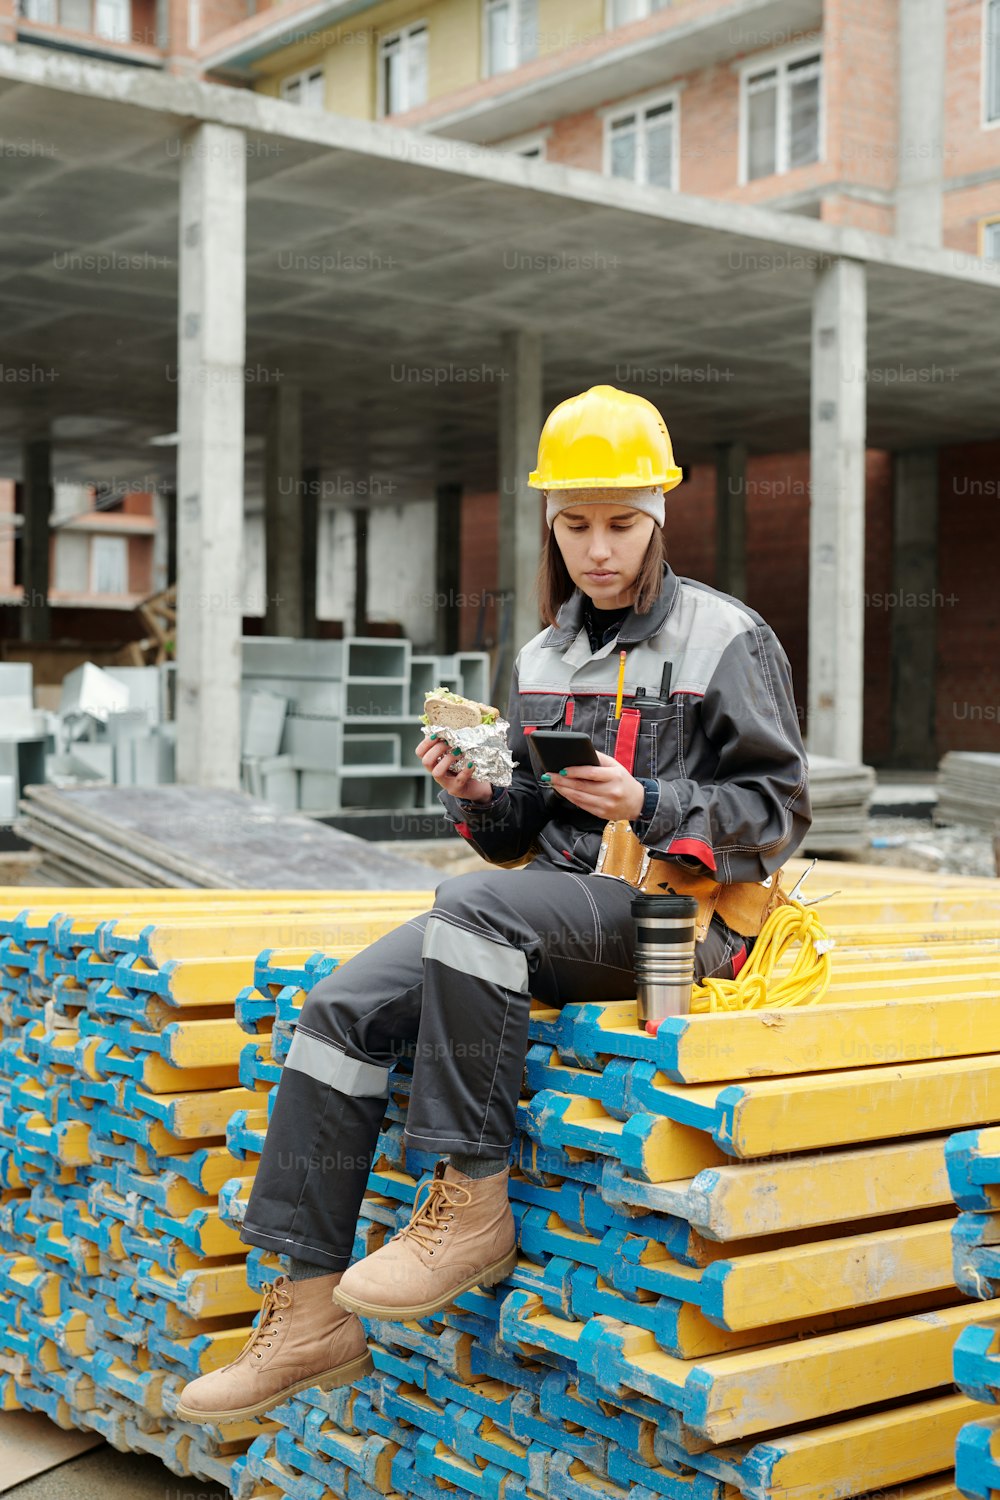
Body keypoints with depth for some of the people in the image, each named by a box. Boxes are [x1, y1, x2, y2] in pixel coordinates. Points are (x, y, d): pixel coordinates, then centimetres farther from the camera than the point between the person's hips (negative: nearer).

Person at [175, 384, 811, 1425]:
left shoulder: (727, 641, 0)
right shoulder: (542, 657, 17)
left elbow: (777, 811, -4)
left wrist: (647, 805, -18)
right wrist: (478, 795, -4)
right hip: (556, 902, 6)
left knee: (475, 904, -35)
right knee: (341, 1011, -13)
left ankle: (470, 1204, -23)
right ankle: (309, 1312, -10)